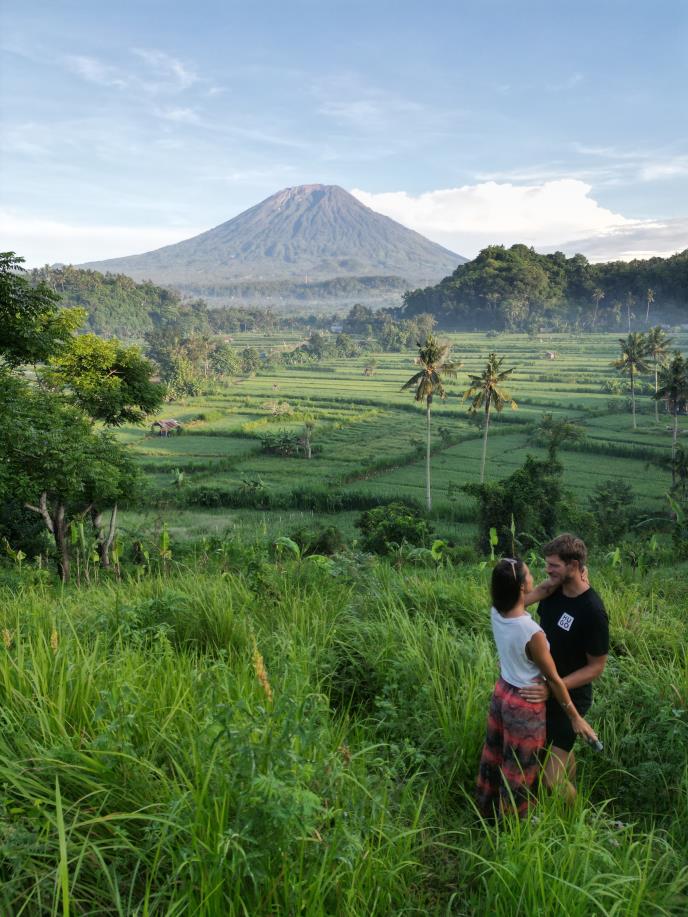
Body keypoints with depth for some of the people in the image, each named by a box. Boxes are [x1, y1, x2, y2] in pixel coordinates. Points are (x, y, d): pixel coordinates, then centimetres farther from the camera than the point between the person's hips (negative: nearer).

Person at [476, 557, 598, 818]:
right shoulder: (532, 633, -33)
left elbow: (515, 601, 10)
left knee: (495, 754, 27)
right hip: (525, 704, -7)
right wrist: (576, 718, -7)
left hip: (501, 692, 7)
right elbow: (554, 679, -20)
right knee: (519, 768, 17)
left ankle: (488, 807, 49)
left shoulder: (496, 613, -15)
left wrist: (542, 590, -3)